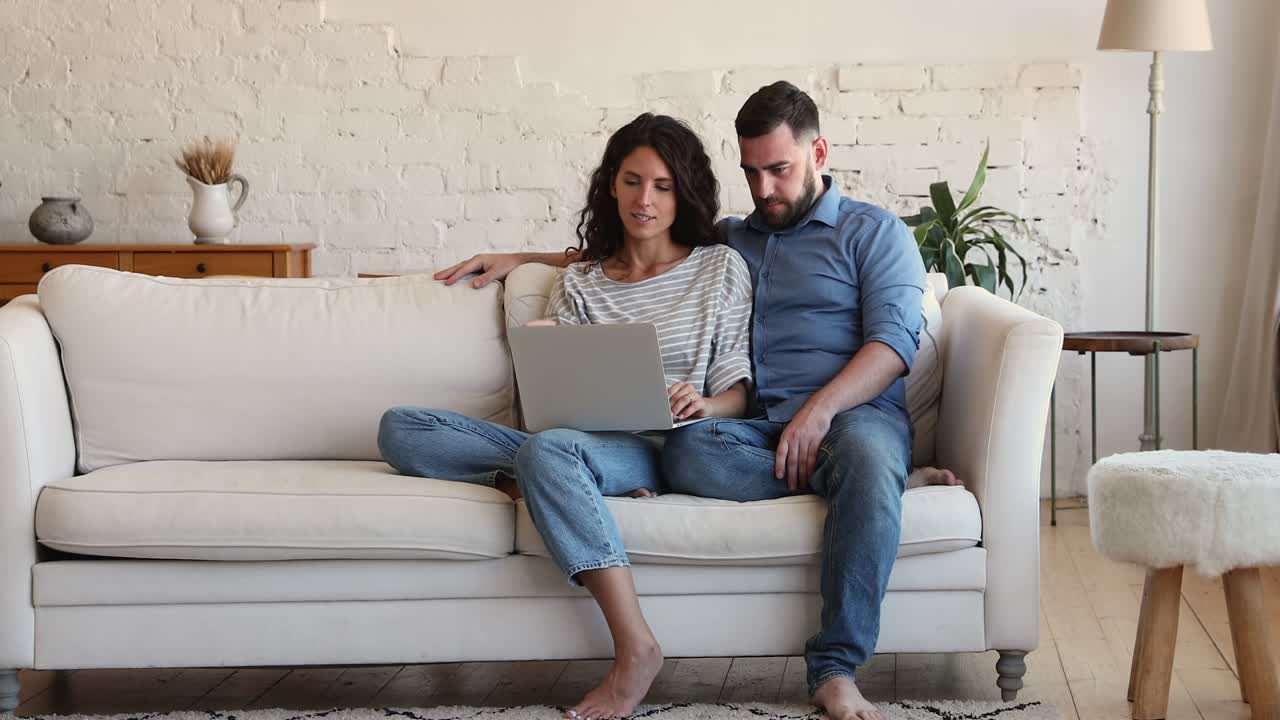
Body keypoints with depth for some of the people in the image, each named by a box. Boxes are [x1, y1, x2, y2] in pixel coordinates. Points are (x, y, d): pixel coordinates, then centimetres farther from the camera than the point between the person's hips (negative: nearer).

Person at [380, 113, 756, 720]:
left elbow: (735, 394, 6)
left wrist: (701, 405, -17)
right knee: (400, 429, -14)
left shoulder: (720, 269, 11)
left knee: (547, 451, -41)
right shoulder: (578, 285, 20)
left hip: (663, 449, -4)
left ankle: (635, 649, -41)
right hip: (578, 445, 4)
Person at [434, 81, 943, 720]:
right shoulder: (730, 240, 28)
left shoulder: (873, 231, 11)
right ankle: (886, 482, -23)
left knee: (866, 452, -41)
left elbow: (895, 338, -4)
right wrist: (520, 259, 27)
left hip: (853, 412, -3)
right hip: (760, 428, 4)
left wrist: (820, 409, -21)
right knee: (687, 450, -32)